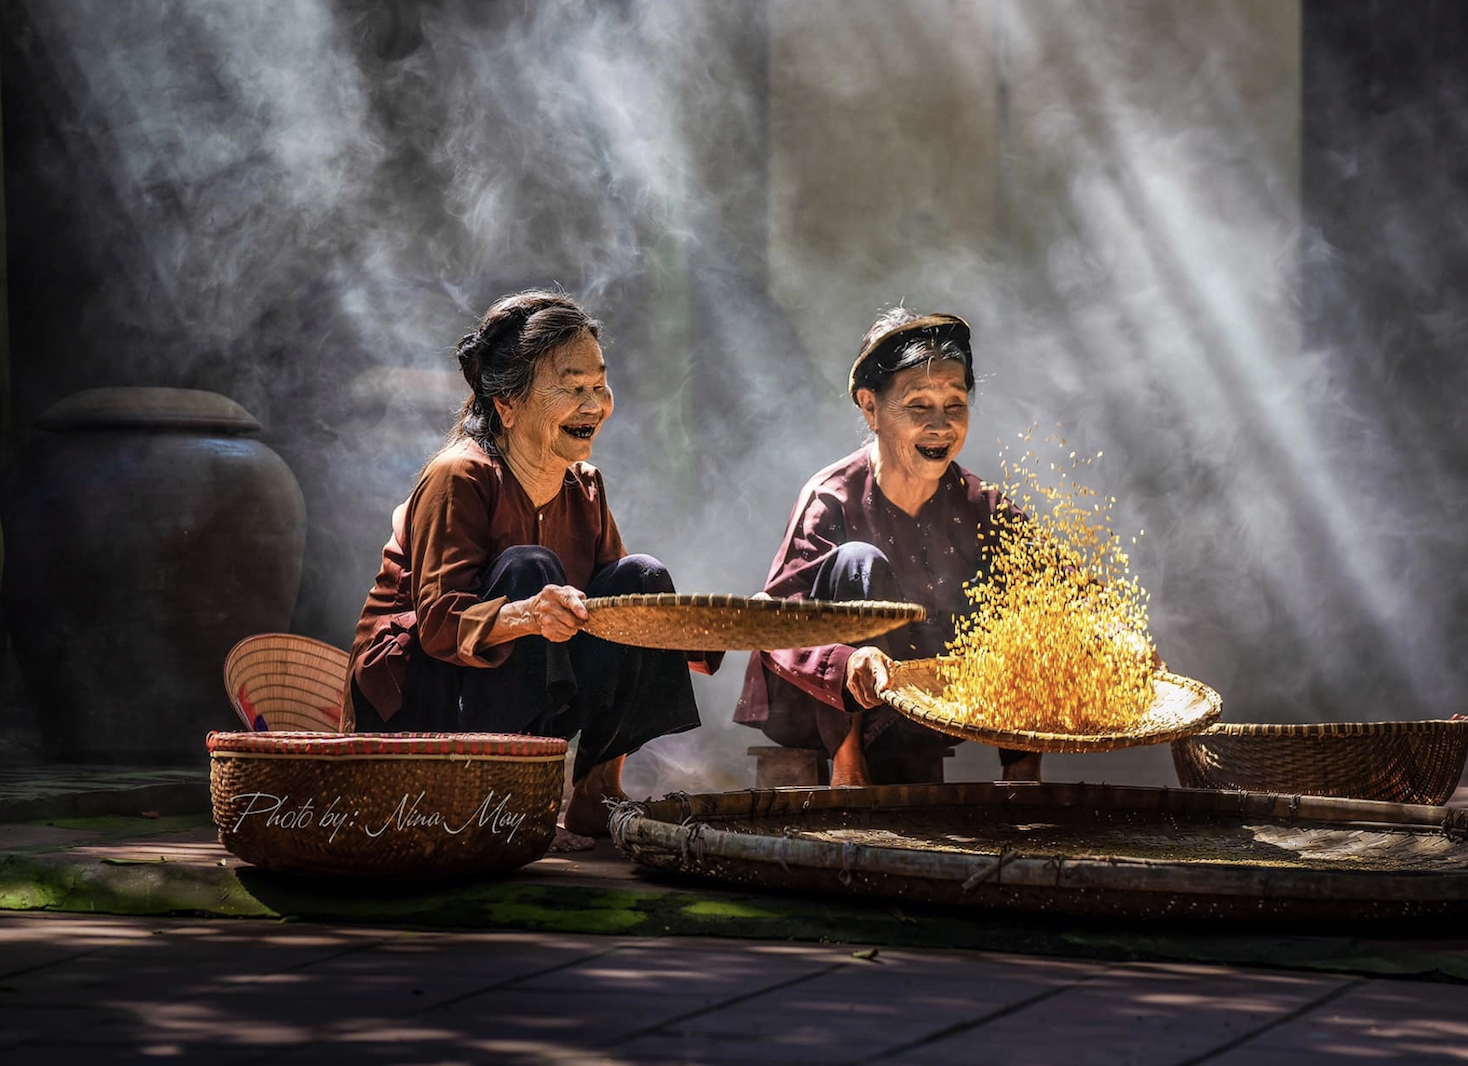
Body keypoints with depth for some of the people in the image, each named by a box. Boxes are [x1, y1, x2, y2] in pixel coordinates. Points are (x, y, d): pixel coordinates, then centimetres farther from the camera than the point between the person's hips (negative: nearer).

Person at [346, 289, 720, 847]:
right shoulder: (460, 479, -18)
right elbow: (439, 620, -28)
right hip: (415, 705, -7)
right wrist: (525, 617, -49)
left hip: (520, 706, 7)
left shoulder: (583, 487, 5)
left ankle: (594, 795, -9)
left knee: (642, 576, -8)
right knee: (528, 567, -29)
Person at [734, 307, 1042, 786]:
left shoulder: (979, 507, -6)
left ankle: (1021, 770, -3)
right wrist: (846, 666, -49)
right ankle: (846, 762, -22)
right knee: (859, 561, -28)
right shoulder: (832, 499, -19)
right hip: (813, 706, -4)